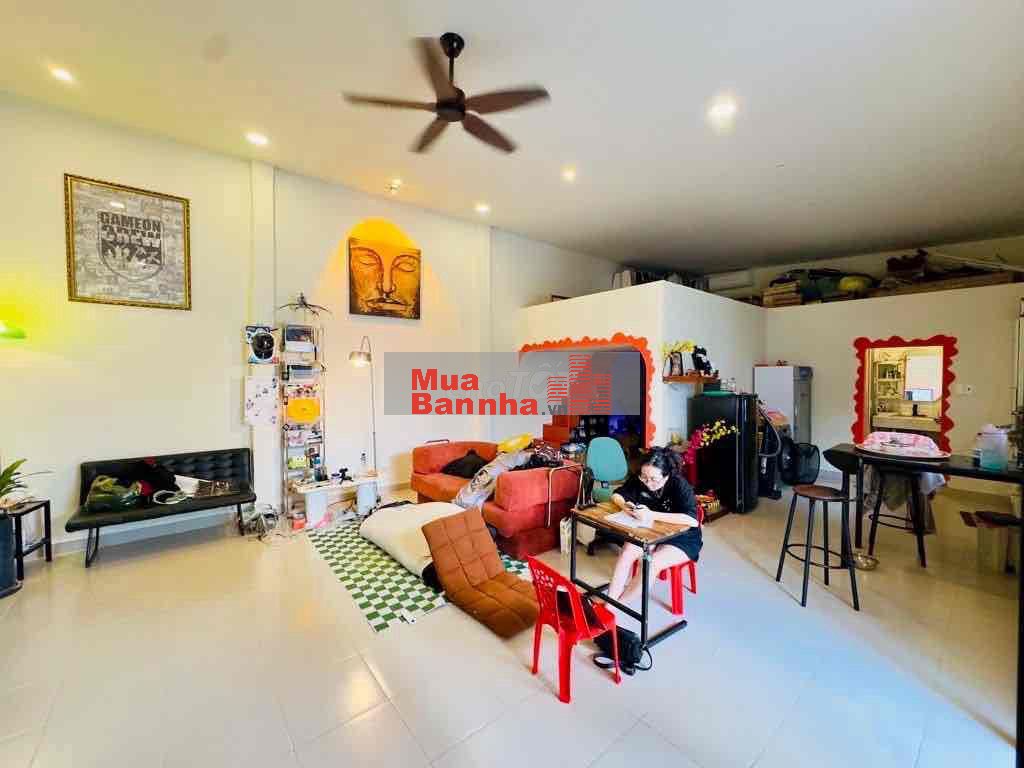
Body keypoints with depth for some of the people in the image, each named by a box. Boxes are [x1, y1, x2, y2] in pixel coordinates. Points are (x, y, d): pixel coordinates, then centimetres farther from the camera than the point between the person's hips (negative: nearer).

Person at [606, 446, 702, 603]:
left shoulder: (680, 485, -27)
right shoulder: (639, 479, -14)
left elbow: (693, 521, -39)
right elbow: (616, 495, -2)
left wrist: (651, 515, -44)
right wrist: (624, 505, -26)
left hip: (682, 539, -4)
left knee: (652, 563, -27)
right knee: (626, 552, -22)